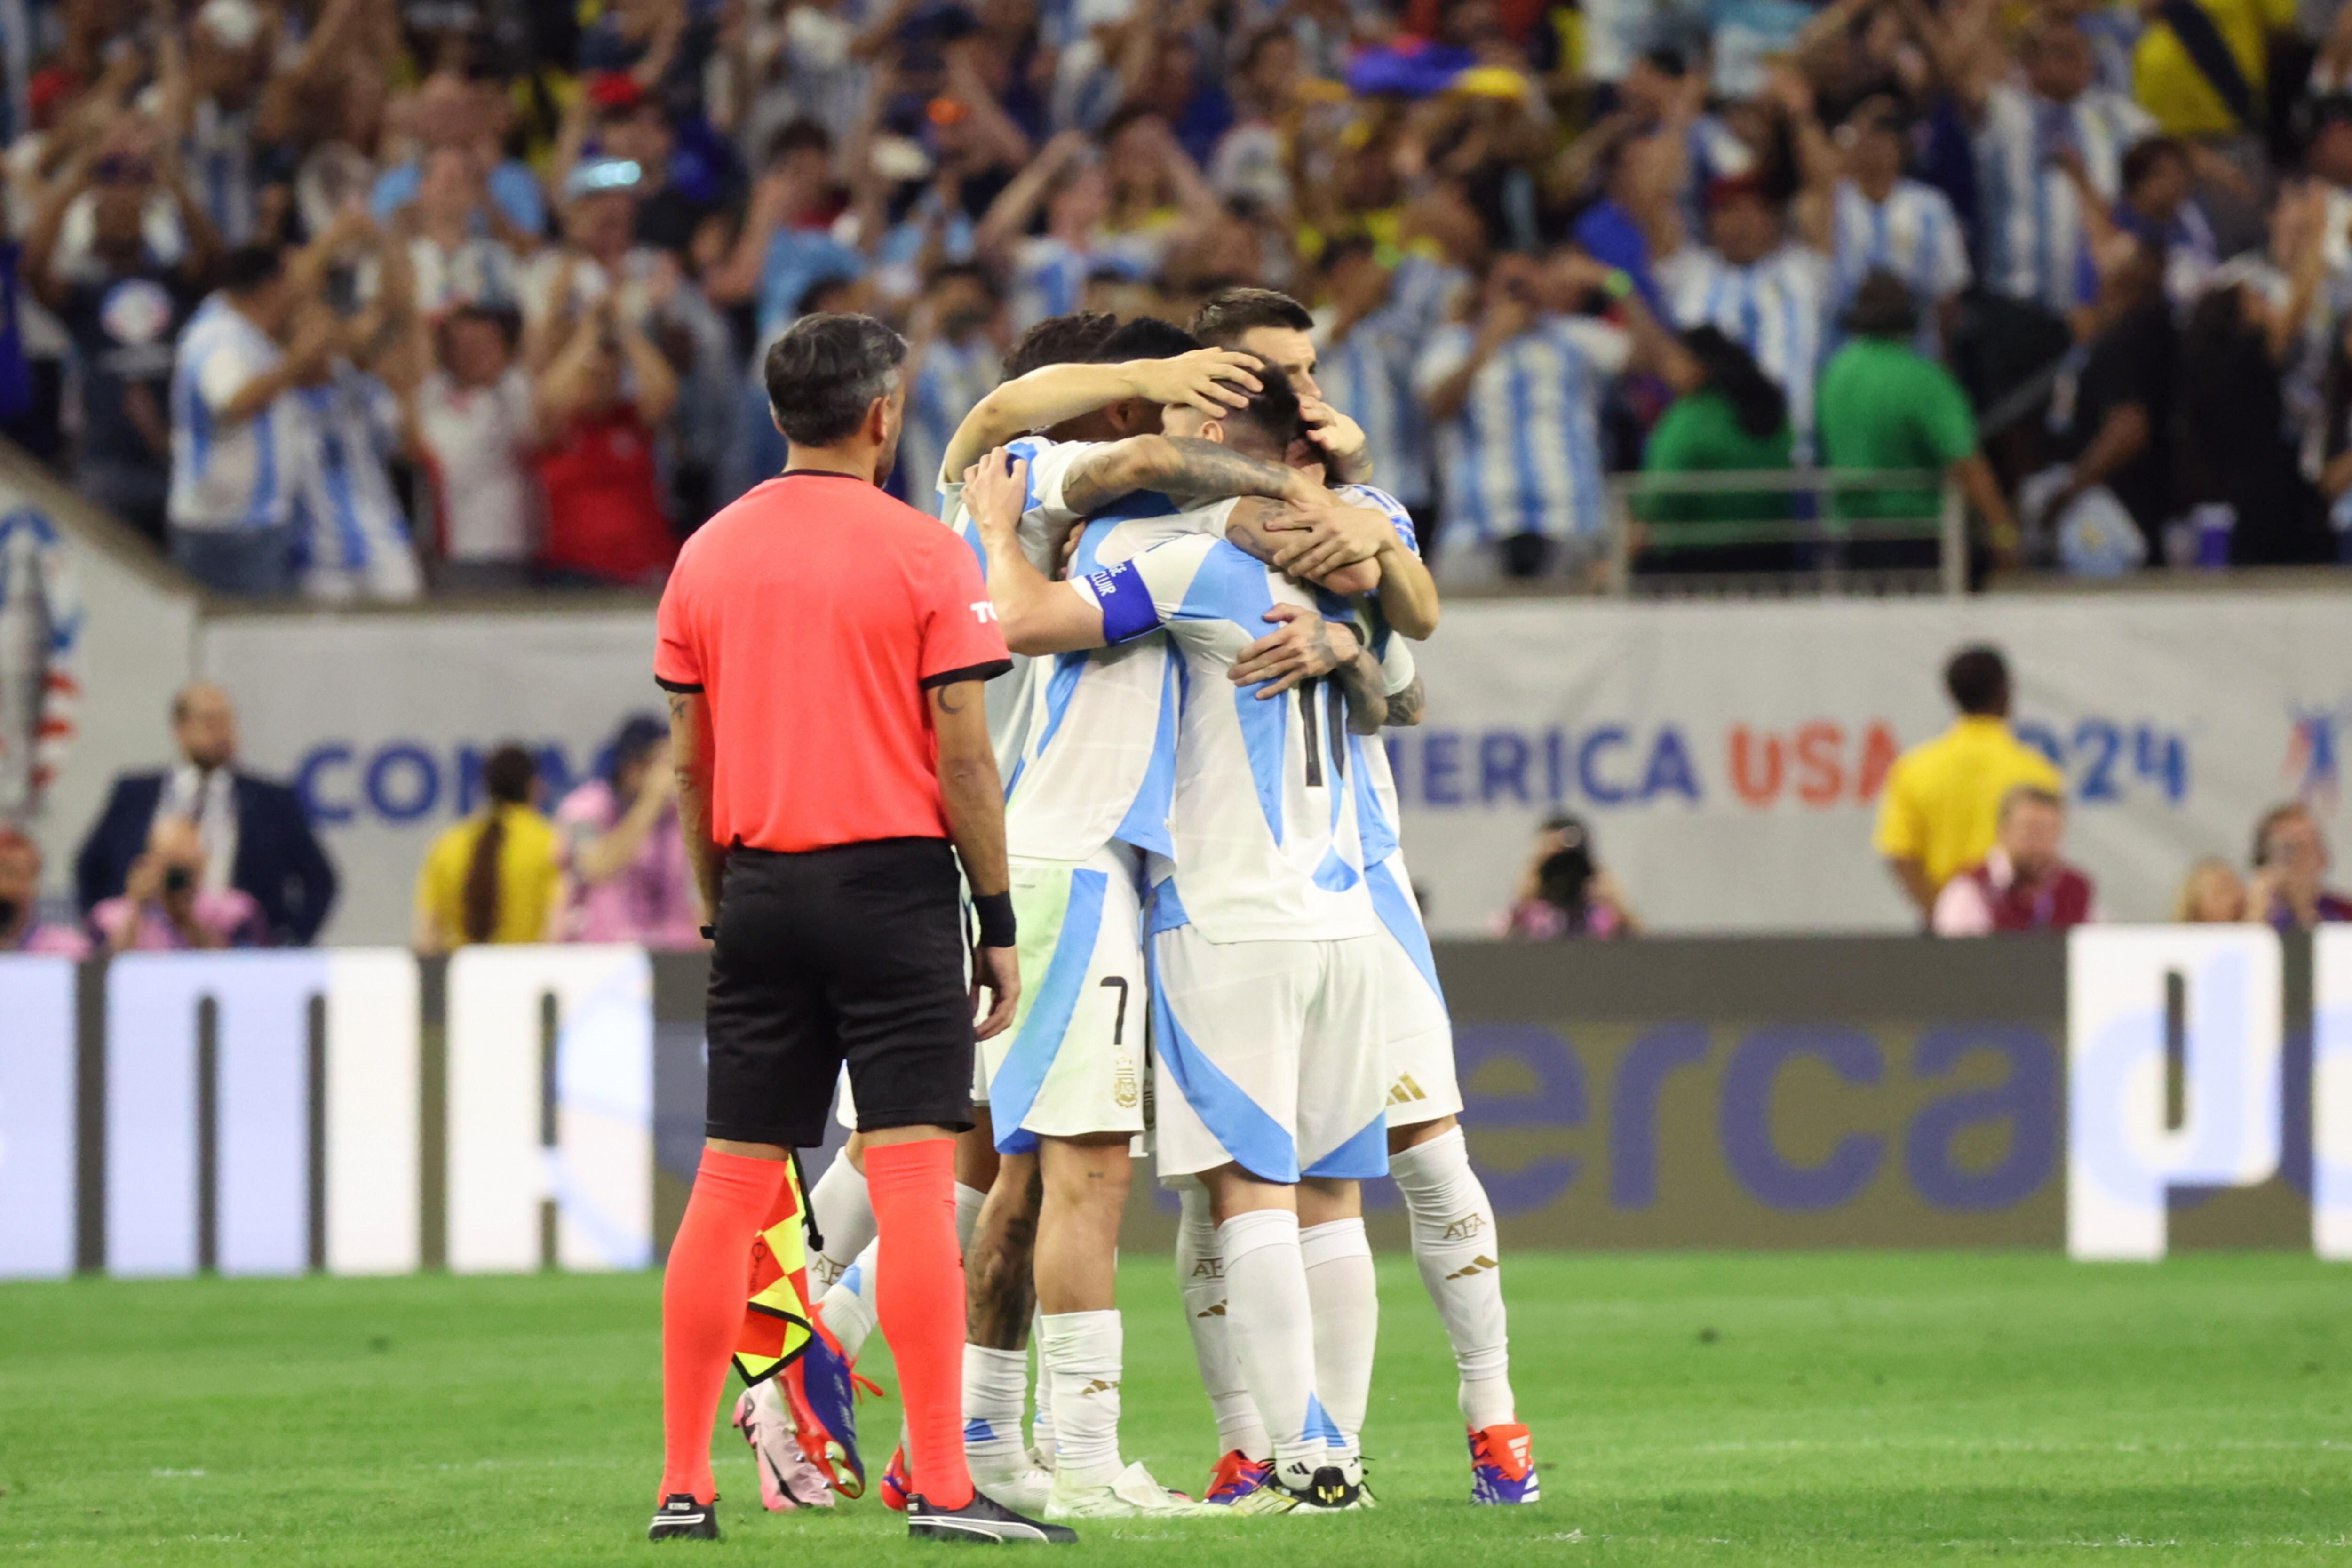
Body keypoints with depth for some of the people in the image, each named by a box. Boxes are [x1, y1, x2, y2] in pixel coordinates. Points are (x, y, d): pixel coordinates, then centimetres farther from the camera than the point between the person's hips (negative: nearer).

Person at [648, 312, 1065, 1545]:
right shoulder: (922, 555, -6)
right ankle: (939, 1486, -11)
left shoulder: (708, 555, 8)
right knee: (913, 1177, -7)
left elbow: (690, 761, 10)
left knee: (729, 1187, 7)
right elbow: (963, 759, -7)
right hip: (892, 887, -5)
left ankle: (682, 1485, 8)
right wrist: (998, 922, -1)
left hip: (761, 891, 5)